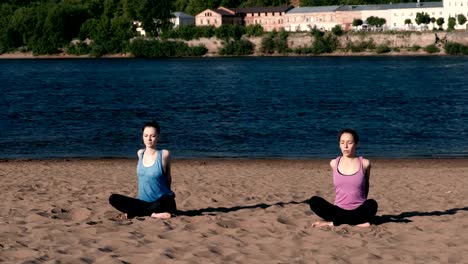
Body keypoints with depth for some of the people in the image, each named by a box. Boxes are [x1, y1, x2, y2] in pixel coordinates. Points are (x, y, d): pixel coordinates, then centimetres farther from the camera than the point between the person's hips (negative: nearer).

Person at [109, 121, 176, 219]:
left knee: (168, 200, -40)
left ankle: (133, 212, -23)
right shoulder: (140, 153, 6)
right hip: (143, 202, 4)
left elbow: (168, 178, 8)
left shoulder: (164, 154, -7)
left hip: (161, 203, -4)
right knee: (113, 199, -17)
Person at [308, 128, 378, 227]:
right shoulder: (334, 163, 2)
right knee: (314, 201, -23)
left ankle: (333, 222, -22)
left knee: (372, 204, -34)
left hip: (358, 211, -1)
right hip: (339, 211, 1)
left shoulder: (364, 164, -3)